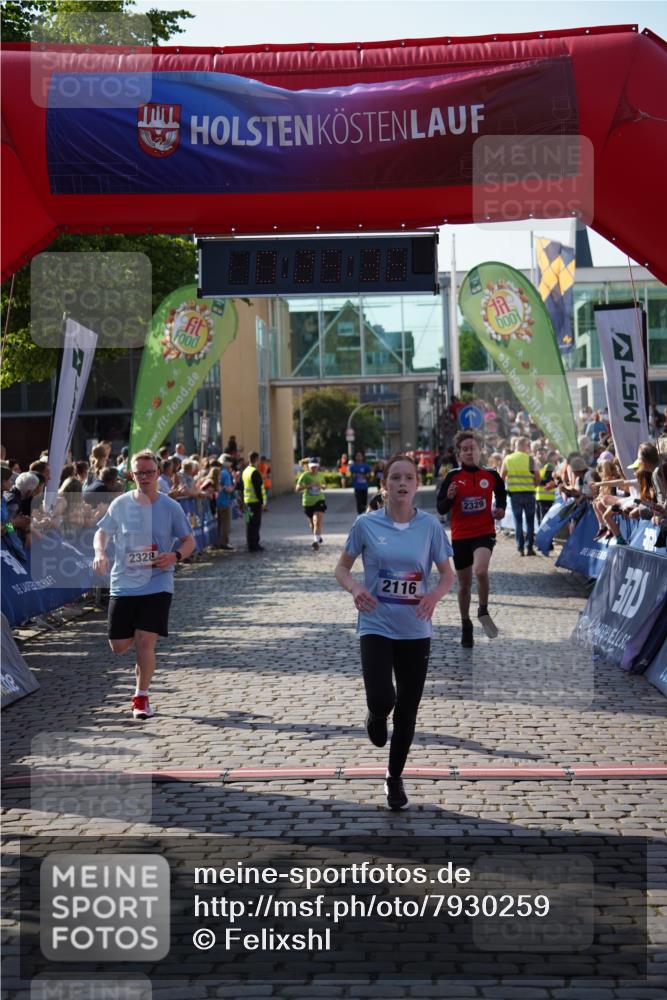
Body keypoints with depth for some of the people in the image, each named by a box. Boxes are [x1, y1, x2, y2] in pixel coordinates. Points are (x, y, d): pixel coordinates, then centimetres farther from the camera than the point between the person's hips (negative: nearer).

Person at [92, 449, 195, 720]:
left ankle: (141, 697, 6)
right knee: (118, 646, 4)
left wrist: (175, 556, -17)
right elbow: (102, 532, 12)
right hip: (123, 584, 2)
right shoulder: (120, 504, 0)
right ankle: (141, 650, 42)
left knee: (145, 642, -13)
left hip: (158, 584, -2)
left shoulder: (170, 507, -3)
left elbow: (189, 541, 4)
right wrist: (99, 553, -9)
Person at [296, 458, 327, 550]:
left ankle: (316, 541, -26)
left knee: (318, 521, -18)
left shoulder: (320, 475, 3)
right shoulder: (305, 476, -8)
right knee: (312, 523, 15)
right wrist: (308, 486, -27)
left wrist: (321, 486, -4)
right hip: (308, 502, 0)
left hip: (319, 501, 0)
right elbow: (298, 489, -14)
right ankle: (317, 537, 41)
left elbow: (324, 486, 21)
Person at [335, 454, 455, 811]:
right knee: (382, 699, -19)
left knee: (407, 710, 8)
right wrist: (355, 587, -17)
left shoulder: (429, 525, -2)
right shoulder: (366, 524, -4)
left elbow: (448, 574, 5)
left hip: (415, 630, 2)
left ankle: (395, 779, 29)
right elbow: (342, 568, 6)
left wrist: (436, 594, -17)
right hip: (376, 625, -2)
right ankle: (376, 716, 21)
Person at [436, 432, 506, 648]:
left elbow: (501, 493, 22)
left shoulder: (491, 475, 0)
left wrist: (500, 508, 4)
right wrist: (449, 497, -22)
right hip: (460, 536, 1)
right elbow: (441, 509, -2)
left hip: (485, 533, -1)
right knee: (464, 584, 11)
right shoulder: (453, 477, -3)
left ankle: (483, 612, -5)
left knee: (480, 570, -28)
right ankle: (466, 626, 29)